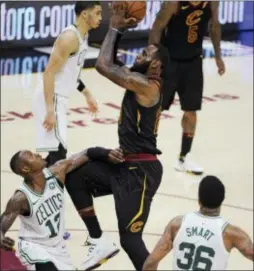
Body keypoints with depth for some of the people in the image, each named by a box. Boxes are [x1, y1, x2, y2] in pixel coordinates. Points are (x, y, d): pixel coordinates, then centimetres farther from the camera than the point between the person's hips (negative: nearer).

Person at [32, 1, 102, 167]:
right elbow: (49, 73, -24)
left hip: (59, 100, 10)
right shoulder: (70, 37, -20)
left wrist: (87, 94, 24)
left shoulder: (82, 36, 11)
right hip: (51, 100, -10)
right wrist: (50, 110, -28)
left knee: (58, 152, 15)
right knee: (58, 152, -13)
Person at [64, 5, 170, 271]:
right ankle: (98, 243, 18)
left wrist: (115, 27, -12)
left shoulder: (146, 85, -19)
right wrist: (117, 28, 8)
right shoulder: (139, 80, 10)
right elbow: (112, 64, 22)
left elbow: (103, 65, -23)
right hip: (126, 164, 10)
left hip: (141, 170, -10)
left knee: (130, 239, -11)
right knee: (75, 176, 12)